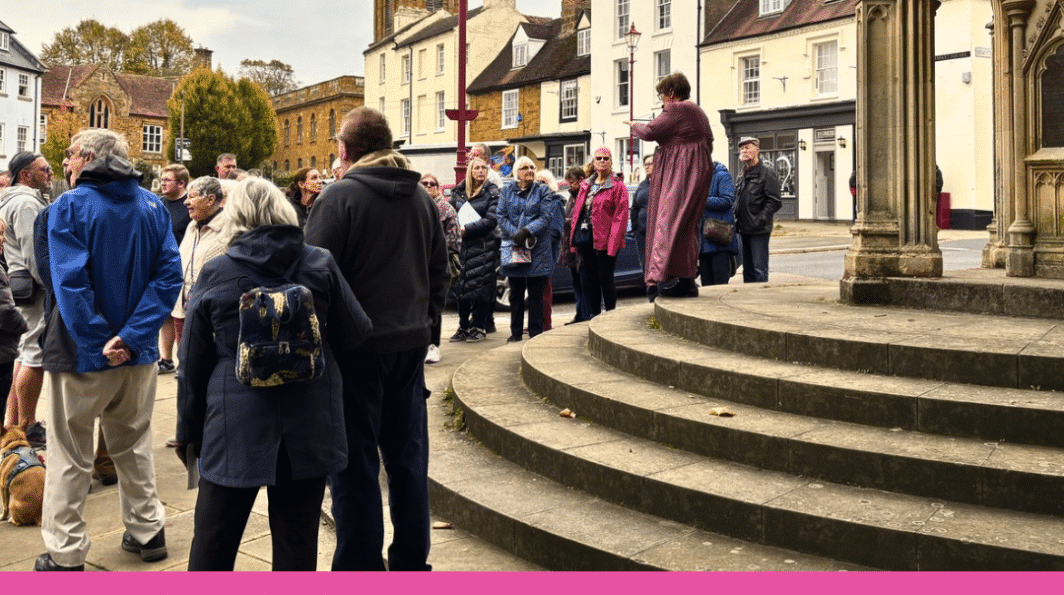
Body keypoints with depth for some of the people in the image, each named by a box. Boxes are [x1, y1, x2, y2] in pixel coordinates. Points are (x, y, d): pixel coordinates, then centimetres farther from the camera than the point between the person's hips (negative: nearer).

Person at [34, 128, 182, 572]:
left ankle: (65, 555, 15)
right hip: (139, 352, 4)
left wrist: (98, 343, -17)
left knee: (69, 456, 9)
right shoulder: (153, 206, 1)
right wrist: (131, 337, -12)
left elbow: (69, 283, -21)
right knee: (134, 444, 21)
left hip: (83, 353, -4)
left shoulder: (69, 207, -12)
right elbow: (169, 275, -7)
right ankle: (147, 531, 29)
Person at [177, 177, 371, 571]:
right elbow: (354, 334, 3)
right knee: (297, 541, 10)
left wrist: (187, 429, 13)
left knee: (213, 542, 14)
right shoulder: (320, 265, -3)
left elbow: (193, 363, 2)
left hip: (235, 427, 0)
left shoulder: (214, 275, -3)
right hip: (309, 428, 1)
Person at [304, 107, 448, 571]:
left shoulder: (340, 196, -11)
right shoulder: (422, 198, 9)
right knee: (408, 456, 14)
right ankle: (411, 562, 24)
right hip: (411, 343, 6)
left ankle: (361, 567, 9)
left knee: (355, 463, 2)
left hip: (357, 345, -6)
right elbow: (440, 268, 15)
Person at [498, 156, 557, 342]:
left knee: (535, 293, 2)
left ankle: (535, 332, 9)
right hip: (513, 249, 2)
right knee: (515, 293, 9)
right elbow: (501, 217, 0)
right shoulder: (507, 192, 9)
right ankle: (516, 332, 18)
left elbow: (546, 217, -6)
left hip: (538, 250, -2)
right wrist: (516, 235, -15)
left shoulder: (542, 191, 4)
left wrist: (526, 231, -19)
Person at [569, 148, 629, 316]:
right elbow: (577, 212, 17)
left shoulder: (617, 187, -3)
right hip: (585, 239, 6)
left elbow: (620, 216, -9)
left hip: (604, 240, -6)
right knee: (588, 280, 10)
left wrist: (613, 242, -17)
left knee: (605, 279, -1)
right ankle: (595, 315, 20)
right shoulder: (586, 186, 16)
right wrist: (574, 238, 8)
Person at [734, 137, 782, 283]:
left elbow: (774, 202, -11)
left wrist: (759, 220, -17)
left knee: (759, 270, -7)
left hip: (759, 231, -7)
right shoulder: (740, 177, 17)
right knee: (748, 269, 12)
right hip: (744, 230, 7)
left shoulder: (767, 174, -5)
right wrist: (737, 221, 10)